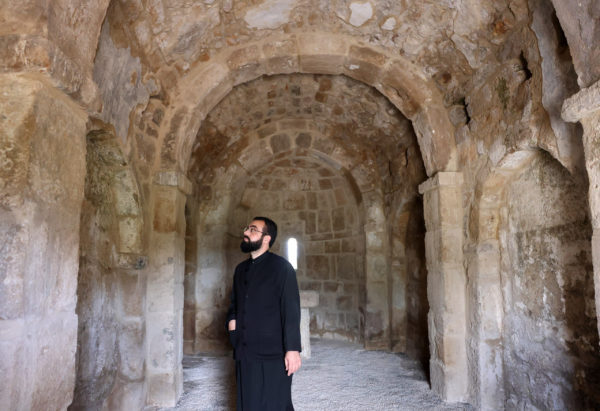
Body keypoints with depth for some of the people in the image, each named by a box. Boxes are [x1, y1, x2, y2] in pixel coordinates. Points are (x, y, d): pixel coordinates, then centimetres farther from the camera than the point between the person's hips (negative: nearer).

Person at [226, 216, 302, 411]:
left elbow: (291, 311, -12)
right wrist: (231, 319, 4)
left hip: (272, 356, -6)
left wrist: (293, 349, -18)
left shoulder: (281, 267, -7)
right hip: (244, 354, 7)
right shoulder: (241, 269, 13)